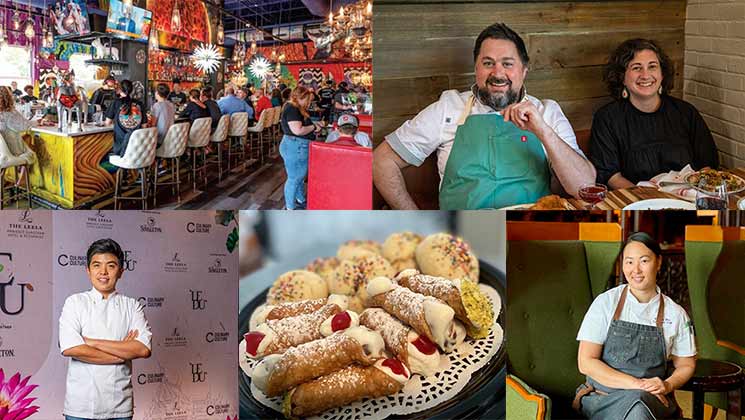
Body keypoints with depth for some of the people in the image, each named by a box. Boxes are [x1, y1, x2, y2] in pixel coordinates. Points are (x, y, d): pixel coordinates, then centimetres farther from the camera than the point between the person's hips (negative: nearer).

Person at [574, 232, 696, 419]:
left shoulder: (675, 314, 6)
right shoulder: (606, 303, 1)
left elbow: (686, 365, 18)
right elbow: (586, 362, -4)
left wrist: (667, 386, -5)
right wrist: (635, 384, -14)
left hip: (653, 400, 2)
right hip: (603, 400, -2)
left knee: (638, 401, -35)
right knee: (635, 404, -37)